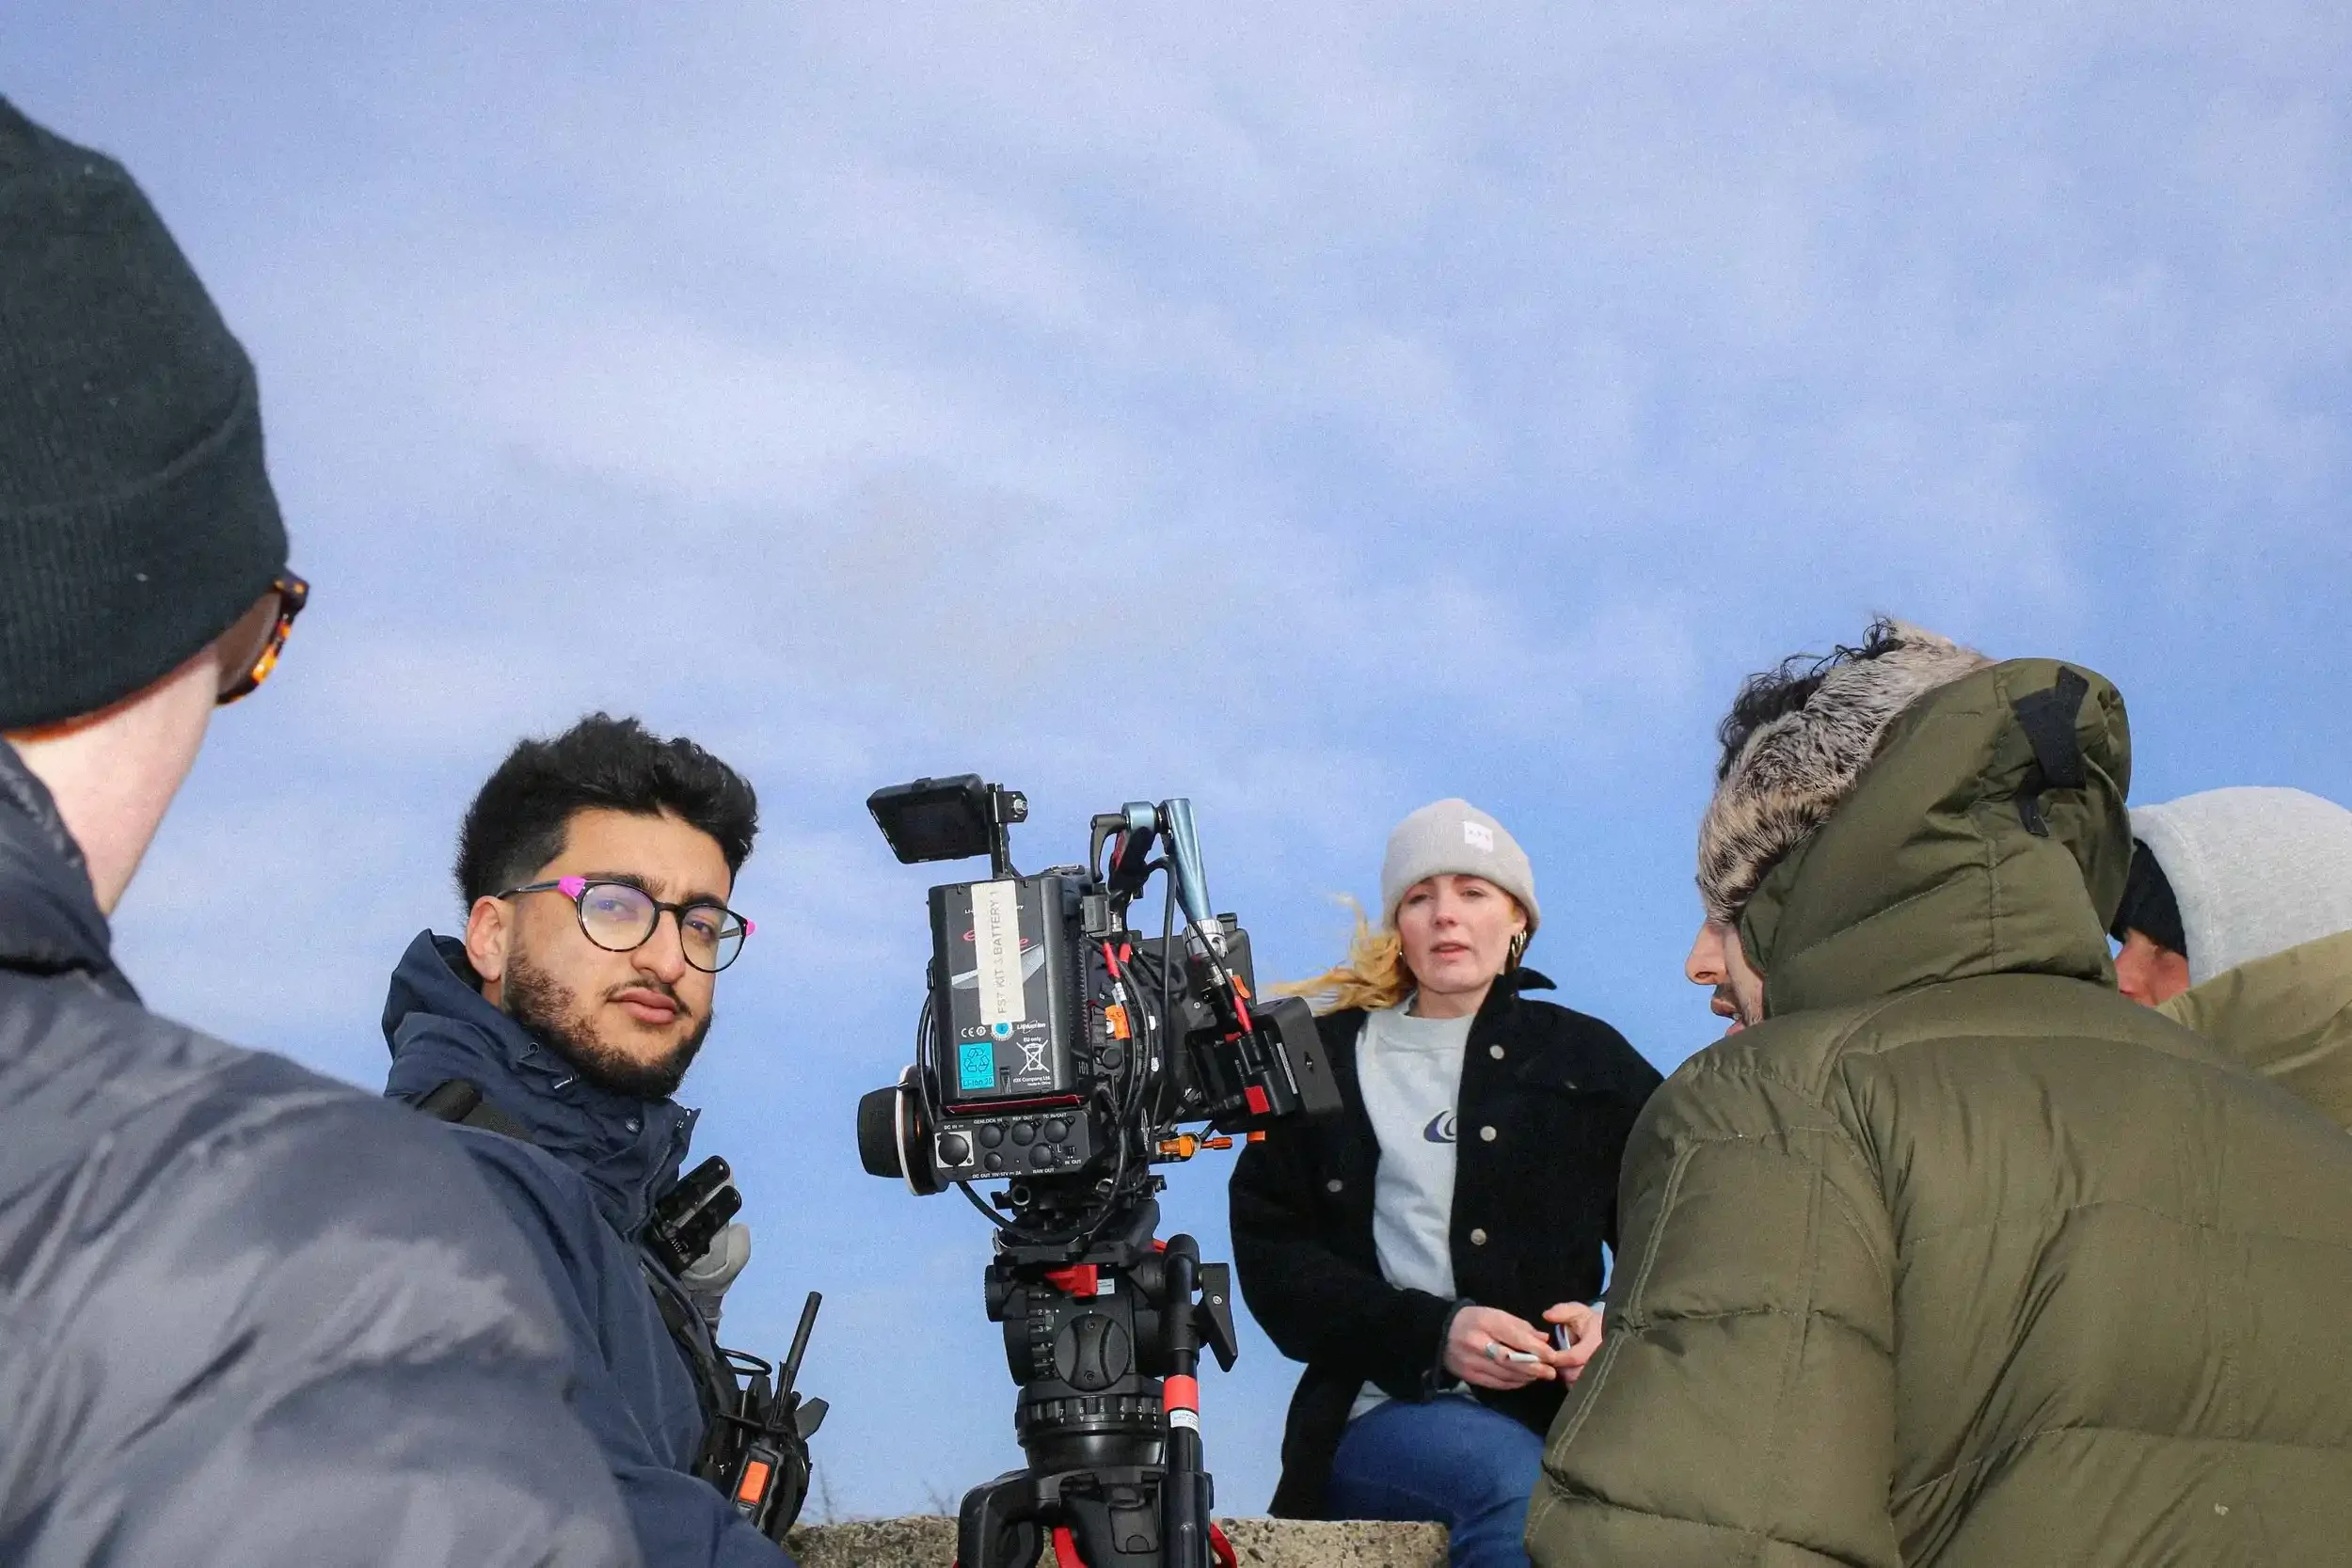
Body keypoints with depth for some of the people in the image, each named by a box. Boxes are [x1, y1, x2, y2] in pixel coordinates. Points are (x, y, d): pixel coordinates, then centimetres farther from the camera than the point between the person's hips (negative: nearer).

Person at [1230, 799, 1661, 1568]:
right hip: (1386, 1410, -1)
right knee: (1524, 1486, -36)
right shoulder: (1326, 1058, 14)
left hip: (1568, 1408, 2)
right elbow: (1270, 1254, 6)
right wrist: (1431, 1334, -10)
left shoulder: (1587, 1058, 17)